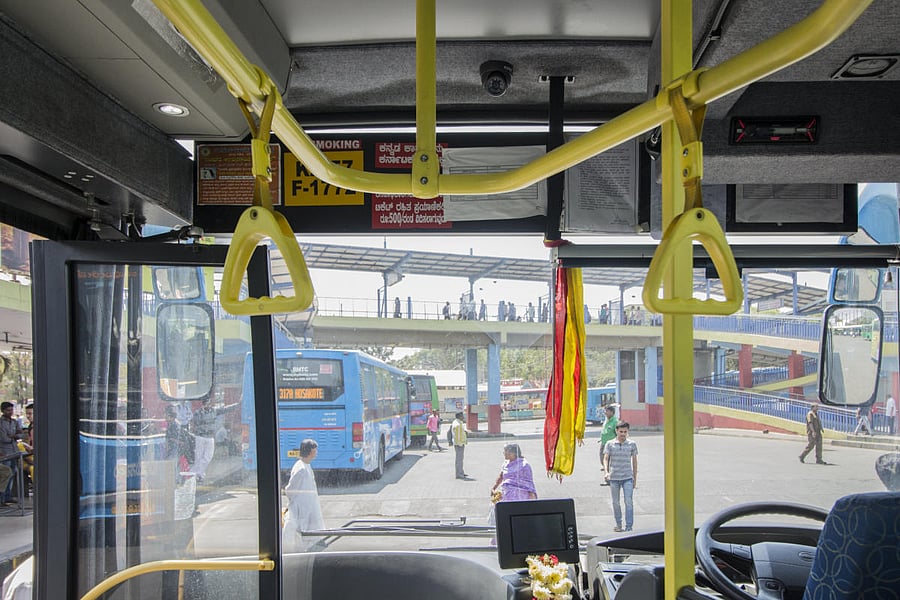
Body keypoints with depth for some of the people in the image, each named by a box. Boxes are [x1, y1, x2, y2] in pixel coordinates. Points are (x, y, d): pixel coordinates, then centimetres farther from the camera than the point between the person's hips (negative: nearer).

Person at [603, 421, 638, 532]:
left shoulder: (632, 444, 2)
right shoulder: (610, 444, -1)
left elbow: (634, 461, 9)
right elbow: (606, 458, -3)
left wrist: (635, 478, 11)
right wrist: (606, 472, -21)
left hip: (627, 478, -1)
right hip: (614, 478, 1)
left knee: (629, 502, -8)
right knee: (615, 502, 10)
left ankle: (629, 527, -5)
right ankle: (618, 525, 25)